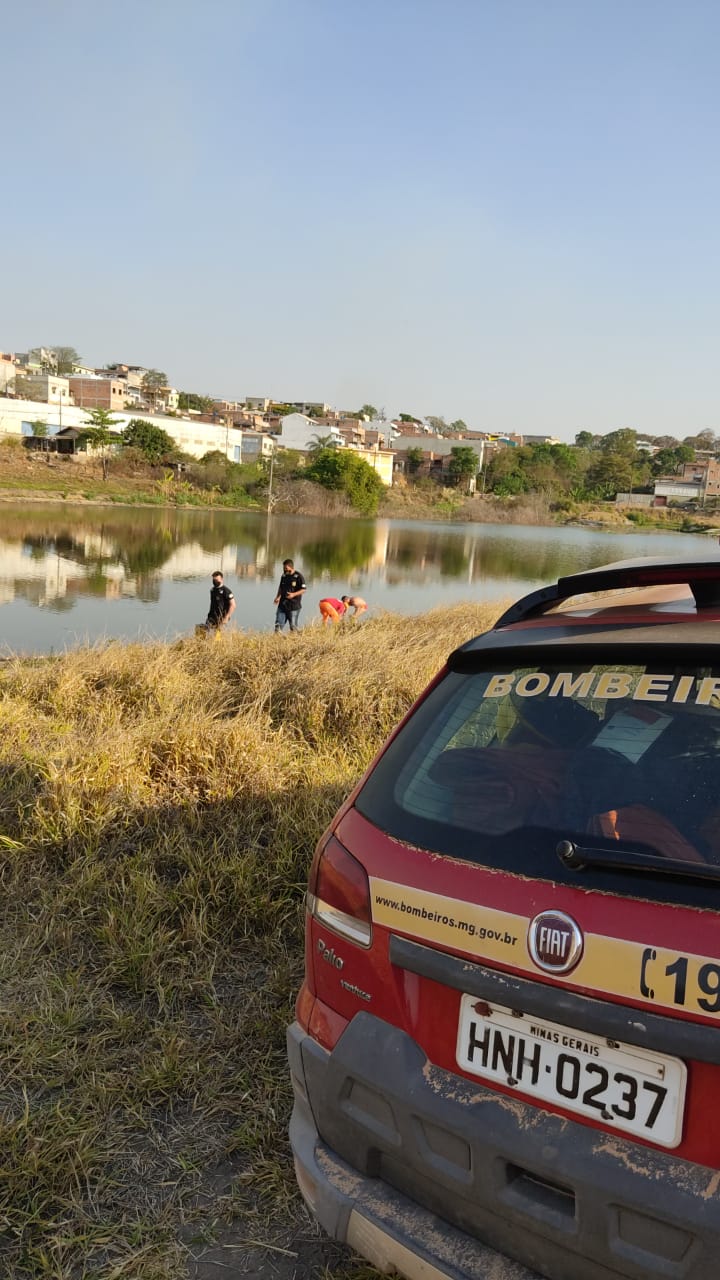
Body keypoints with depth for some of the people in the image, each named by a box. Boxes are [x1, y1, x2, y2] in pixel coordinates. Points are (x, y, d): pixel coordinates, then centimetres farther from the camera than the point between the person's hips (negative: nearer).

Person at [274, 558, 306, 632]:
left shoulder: (298, 576, -10)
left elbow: (303, 589, -10)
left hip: (294, 605, -6)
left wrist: (294, 594, -23)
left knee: (293, 626, 0)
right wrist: (278, 597, 10)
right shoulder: (284, 575, 10)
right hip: (282, 604, 6)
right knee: (278, 624, 4)